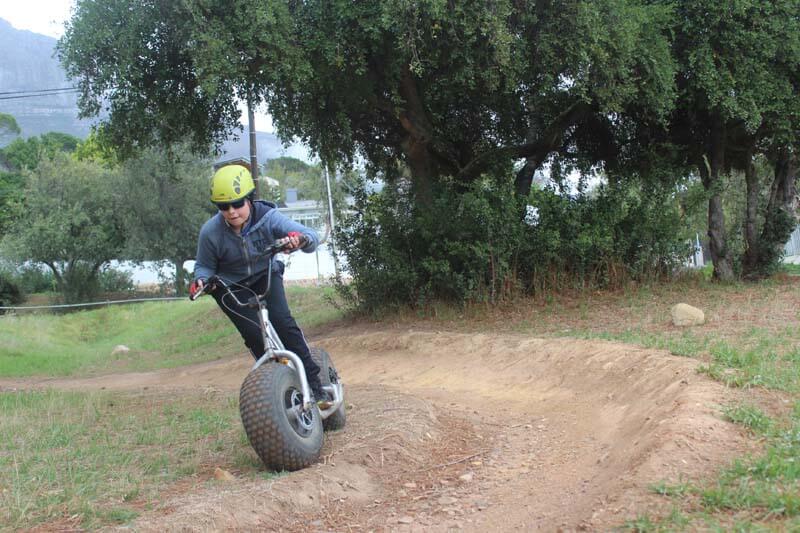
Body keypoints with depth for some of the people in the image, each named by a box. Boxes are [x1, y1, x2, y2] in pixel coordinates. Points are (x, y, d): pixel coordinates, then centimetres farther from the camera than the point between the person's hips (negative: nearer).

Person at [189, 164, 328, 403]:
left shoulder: (268, 217, -25)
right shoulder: (210, 232, -23)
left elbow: (312, 236, -31)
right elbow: (204, 265, -5)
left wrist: (299, 238, -55)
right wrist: (201, 280, -28)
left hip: (265, 275, 0)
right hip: (230, 286, 0)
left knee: (283, 323, -21)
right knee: (255, 334, -18)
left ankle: (314, 382, -13)